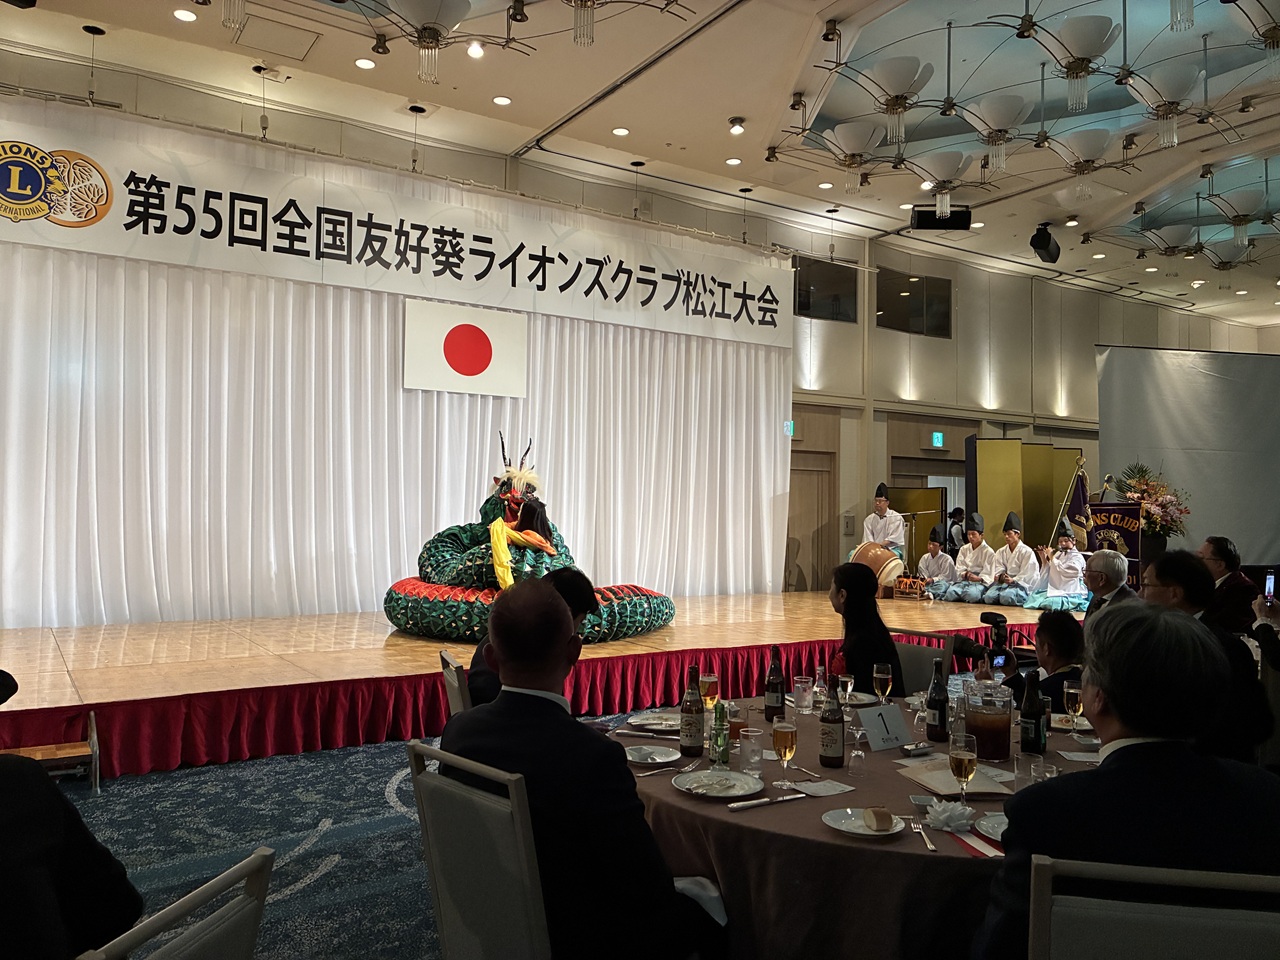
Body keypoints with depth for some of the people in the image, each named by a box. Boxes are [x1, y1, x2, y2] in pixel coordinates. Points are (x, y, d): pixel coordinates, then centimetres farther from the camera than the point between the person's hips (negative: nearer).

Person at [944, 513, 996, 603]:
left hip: (980, 582, -3)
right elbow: (959, 570, 10)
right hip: (964, 581, 3)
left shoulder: (989, 552, 4)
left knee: (972, 594, -39)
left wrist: (979, 578, -23)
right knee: (950, 593, -31)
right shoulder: (964, 549, 18)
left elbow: (988, 576, -2)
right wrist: (966, 574, -13)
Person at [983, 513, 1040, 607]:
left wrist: (1013, 580, -22)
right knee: (988, 597, -24)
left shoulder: (1027, 552, -2)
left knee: (1006, 597, -35)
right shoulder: (1001, 552, 14)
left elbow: (1026, 576, -7)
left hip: (1022, 584, -4)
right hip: (1004, 582, 4)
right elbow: (998, 572, 7)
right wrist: (1001, 577, -17)